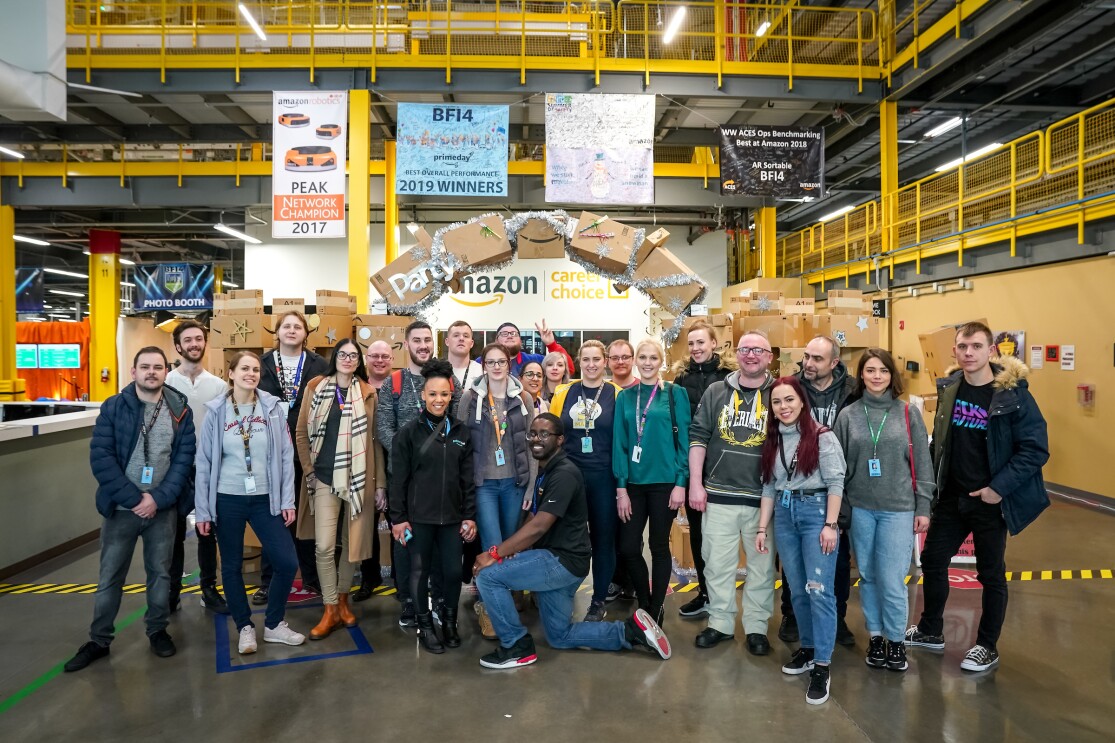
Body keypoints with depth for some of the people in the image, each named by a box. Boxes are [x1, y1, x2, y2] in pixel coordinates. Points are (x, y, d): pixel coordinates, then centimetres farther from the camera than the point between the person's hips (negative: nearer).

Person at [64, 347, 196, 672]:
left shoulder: (180, 410, -1)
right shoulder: (113, 407, -3)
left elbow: (184, 459, -4)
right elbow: (100, 457, -10)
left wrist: (158, 499, -14)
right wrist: (135, 497, -16)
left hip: (162, 508, 1)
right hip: (121, 507, 0)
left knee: (160, 572, 12)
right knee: (110, 576, 9)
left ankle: (158, 630, 29)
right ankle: (99, 640, 25)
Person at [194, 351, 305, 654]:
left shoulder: (273, 408, -3)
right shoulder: (216, 412, -3)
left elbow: (286, 456, -1)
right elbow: (204, 462, -1)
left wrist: (287, 500, -3)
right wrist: (202, 509, -2)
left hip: (265, 499, 1)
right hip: (227, 500, 0)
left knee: (287, 561, -1)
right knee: (232, 566, 11)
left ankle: (274, 624, 20)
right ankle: (245, 627, 30)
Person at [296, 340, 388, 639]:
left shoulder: (368, 393, 4)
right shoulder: (316, 388, 3)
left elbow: (375, 441, 5)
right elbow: (301, 433, 7)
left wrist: (380, 483, 2)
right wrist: (309, 471, 0)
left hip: (359, 478, 1)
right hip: (325, 479, 0)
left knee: (353, 543, 9)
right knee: (324, 546, -4)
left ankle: (343, 600, 30)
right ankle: (330, 611, 11)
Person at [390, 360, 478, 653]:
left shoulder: (462, 432, 5)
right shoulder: (409, 432, -4)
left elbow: (468, 479, 7)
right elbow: (399, 479, -3)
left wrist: (470, 516, 4)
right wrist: (397, 518, -6)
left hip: (452, 517, 2)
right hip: (418, 516, -2)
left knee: (453, 571, 3)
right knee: (420, 571, 8)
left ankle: (450, 620, 29)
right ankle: (425, 625, 27)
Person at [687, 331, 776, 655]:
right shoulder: (716, 392, 5)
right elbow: (698, 436, 3)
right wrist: (695, 483, -3)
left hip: (764, 497, -1)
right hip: (718, 495, 1)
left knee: (761, 564, 9)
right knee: (717, 562, 8)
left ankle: (757, 626, 23)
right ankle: (720, 622, 23)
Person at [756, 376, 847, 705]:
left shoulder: (822, 437, -5)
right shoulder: (772, 441, 10)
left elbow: (835, 482, -9)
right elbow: (769, 487, 12)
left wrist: (830, 524, -15)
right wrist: (762, 528, 9)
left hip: (816, 511, -5)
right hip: (784, 516, 5)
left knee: (819, 590, -7)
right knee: (798, 590, 12)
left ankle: (822, 666, -1)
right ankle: (808, 648, 28)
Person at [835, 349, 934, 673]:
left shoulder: (908, 413, 1)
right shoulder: (848, 415, 3)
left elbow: (922, 463, 3)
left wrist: (923, 507, 0)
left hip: (898, 509, -1)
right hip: (860, 509, 2)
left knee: (892, 580, -2)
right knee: (868, 577, 11)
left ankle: (896, 639, 18)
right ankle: (875, 635, 27)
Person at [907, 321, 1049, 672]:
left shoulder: (1013, 394, -15)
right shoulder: (949, 389, 0)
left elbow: (1036, 449, -15)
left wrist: (999, 488, -19)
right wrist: (933, 483, 7)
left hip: (989, 500, -5)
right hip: (951, 497, 5)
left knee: (991, 574, 10)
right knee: (932, 560, 13)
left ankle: (988, 647, 27)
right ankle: (931, 631, 33)